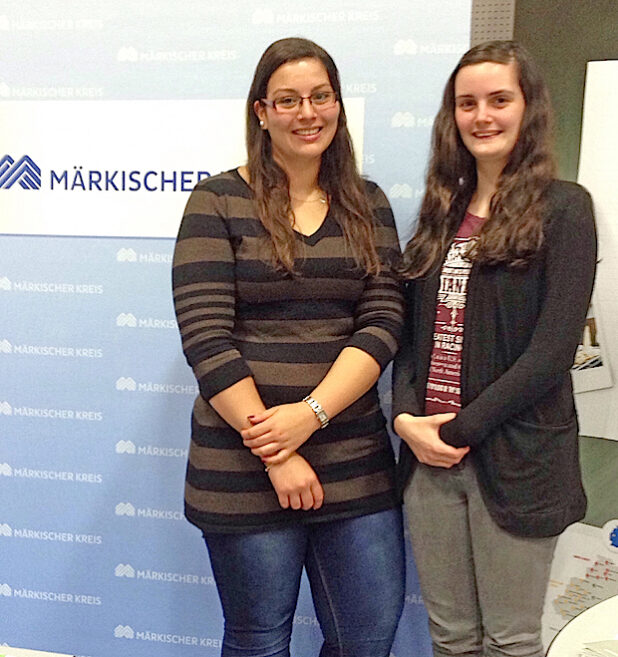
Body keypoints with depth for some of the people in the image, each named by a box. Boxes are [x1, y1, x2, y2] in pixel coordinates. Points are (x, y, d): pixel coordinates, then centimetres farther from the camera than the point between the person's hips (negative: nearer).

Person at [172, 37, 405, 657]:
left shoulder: (367, 204, 8)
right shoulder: (218, 202, -3)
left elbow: (382, 322, -2)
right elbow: (205, 338, -11)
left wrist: (310, 413, -15)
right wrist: (274, 454, -14)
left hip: (355, 460, 4)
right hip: (243, 467, -3)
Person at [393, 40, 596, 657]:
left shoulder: (562, 207, -5)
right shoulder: (441, 212, 12)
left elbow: (552, 347, -13)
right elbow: (412, 332, 10)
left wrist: (462, 429, -14)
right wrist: (406, 418, -6)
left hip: (515, 460, -4)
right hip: (428, 456, 5)